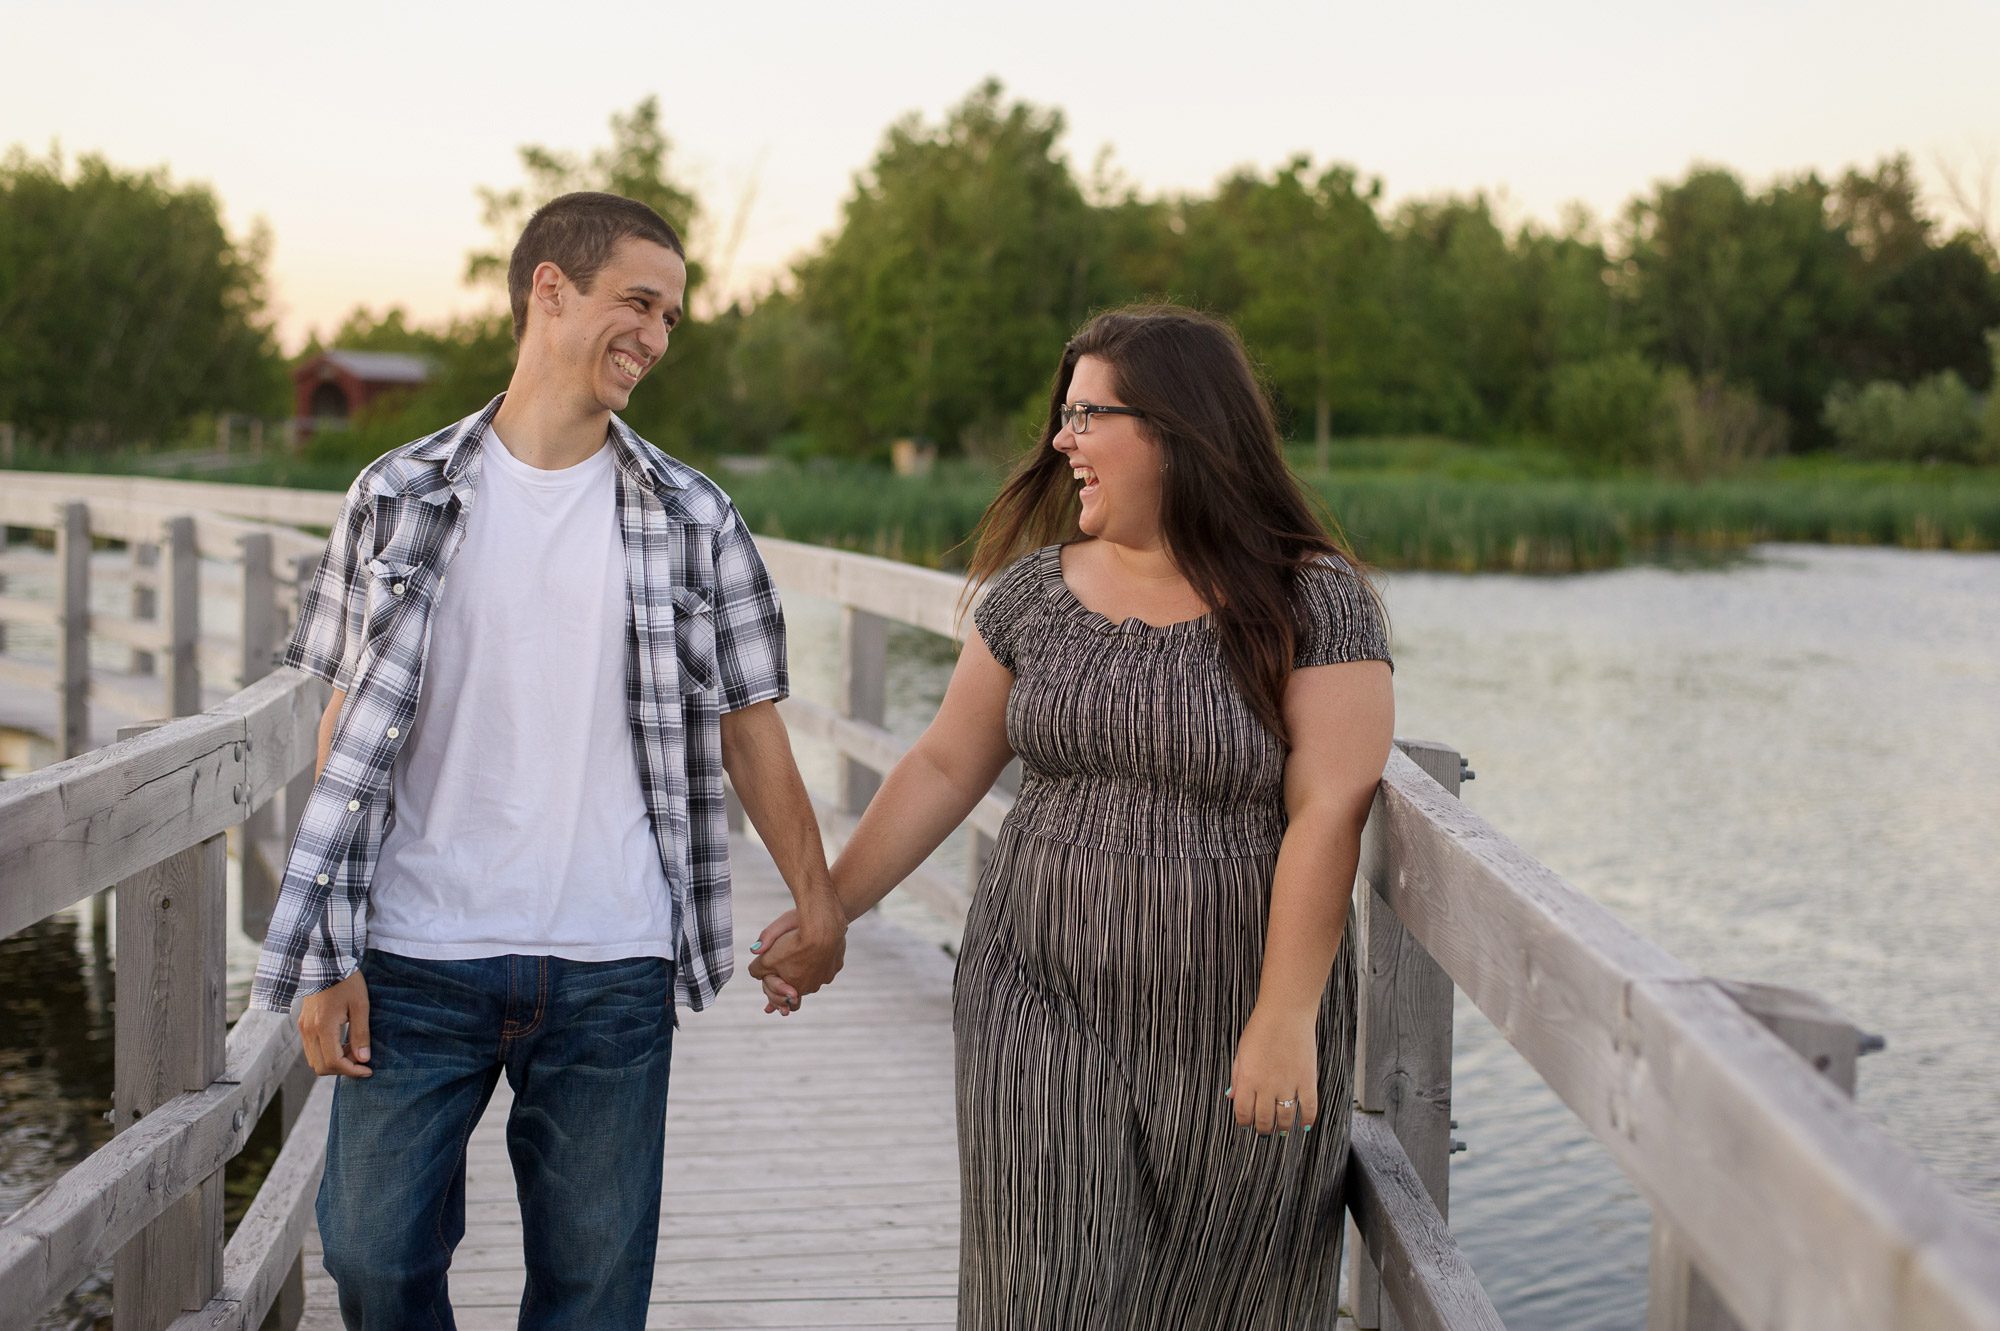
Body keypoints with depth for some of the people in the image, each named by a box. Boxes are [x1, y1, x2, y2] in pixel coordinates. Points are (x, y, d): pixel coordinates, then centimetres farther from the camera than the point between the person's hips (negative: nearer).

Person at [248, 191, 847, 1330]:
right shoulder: (404, 498, 3)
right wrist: (327, 957, 0)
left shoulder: (692, 520, 4)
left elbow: (748, 726, 9)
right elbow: (350, 730, 4)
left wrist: (818, 903, 6)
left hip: (610, 975, 0)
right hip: (416, 964, 0)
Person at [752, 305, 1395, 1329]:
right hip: (1043, 1013, 3)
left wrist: (1285, 1023, -18)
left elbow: (1328, 813, -13)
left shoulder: (1314, 603, -8)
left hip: (1228, 1034, -3)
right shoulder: (1035, 592, 5)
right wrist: (829, 908, 7)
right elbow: (944, 764, 10)